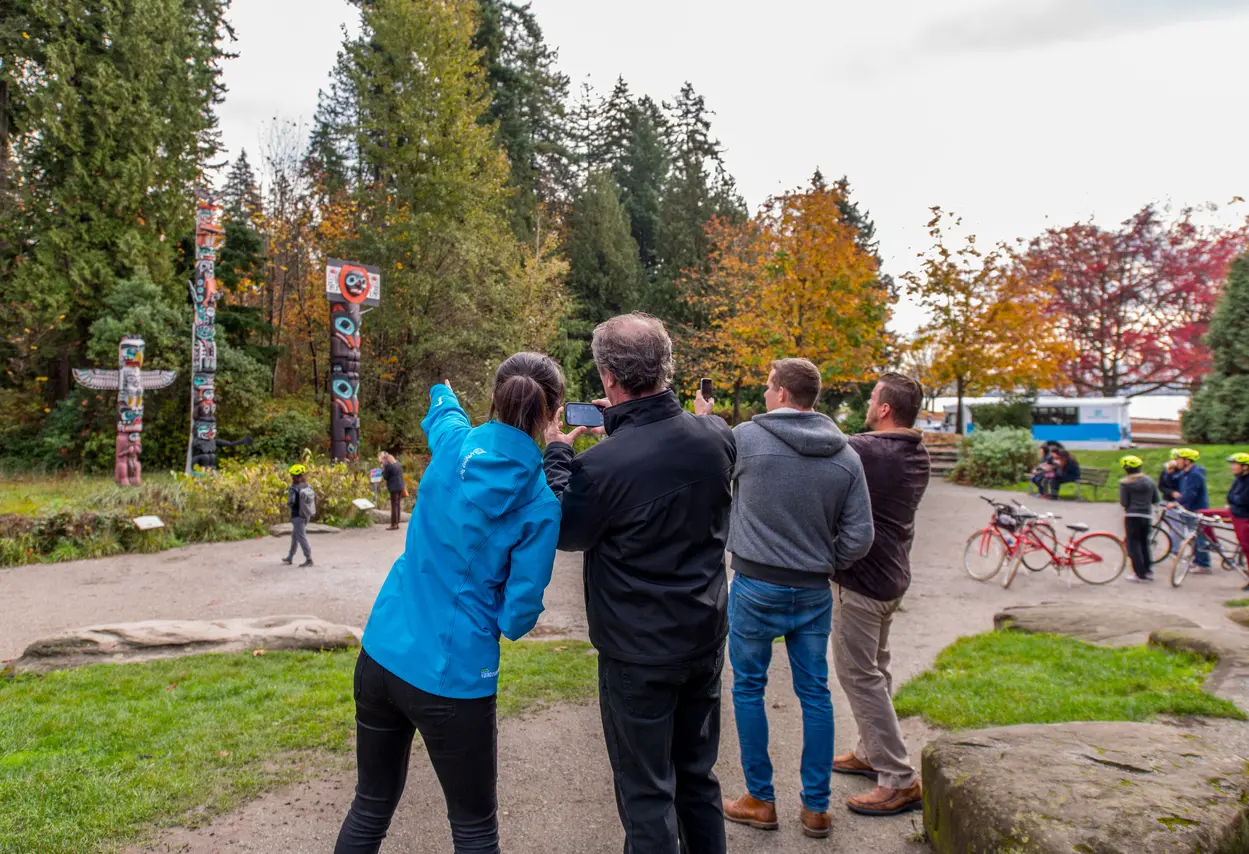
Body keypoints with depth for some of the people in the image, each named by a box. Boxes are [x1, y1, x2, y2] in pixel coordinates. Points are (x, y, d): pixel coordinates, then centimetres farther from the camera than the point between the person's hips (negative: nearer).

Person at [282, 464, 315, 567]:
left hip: (297, 516, -7)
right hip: (307, 515, 7)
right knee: (295, 536, 21)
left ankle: (309, 559, -3)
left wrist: (288, 503, -3)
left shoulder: (293, 488, -19)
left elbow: (291, 502, -25)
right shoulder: (308, 486, -2)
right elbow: (314, 498, 2)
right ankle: (290, 558, 31)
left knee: (302, 537, -1)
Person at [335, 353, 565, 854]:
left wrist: (444, 394, 47)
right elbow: (518, 618, -12)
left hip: (382, 653, 5)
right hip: (452, 676, -5)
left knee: (370, 808, 22)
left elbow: (443, 406, 24)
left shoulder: (454, 443, -2)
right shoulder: (540, 499, -14)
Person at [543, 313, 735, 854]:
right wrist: (626, 423, 9)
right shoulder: (717, 437, -9)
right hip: (706, 639, 6)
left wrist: (557, 454, 2)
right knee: (697, 775, 23)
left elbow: (567, 534, -7)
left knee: (647, 794, 10)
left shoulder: (602, 464, -26)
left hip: (638, 654, -6)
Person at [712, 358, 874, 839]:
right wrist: (826, 565, 13)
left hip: (756, 587, -3)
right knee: (815, 694, 14)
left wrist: (702, 419, 22)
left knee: (748, 689, 13)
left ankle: (760, 801, 22)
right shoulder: (845, 456, -3)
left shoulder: (746, 438, -14)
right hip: (814, 592, 3)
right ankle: (816, 808, 23)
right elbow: (858, 537, -4)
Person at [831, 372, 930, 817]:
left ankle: (899, 781, 3)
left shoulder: (863, 450, -23)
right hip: (892, 575, 9)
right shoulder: (918, 456, 4)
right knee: (875, 668, 21)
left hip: (859, 579, -9)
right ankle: (871, 753, 35)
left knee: (859, 675, -2)